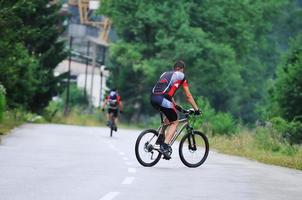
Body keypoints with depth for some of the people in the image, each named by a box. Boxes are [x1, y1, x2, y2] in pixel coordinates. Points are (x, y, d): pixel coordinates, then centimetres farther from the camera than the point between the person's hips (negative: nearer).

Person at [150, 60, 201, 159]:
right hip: (162, 99, -7)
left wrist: (175, 105, 46)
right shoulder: (181, 76, 13)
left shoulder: (165, 74, 31)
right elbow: (188, 96, 14)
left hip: (153, 98, 7)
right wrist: (196, 109, 21)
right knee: (174, 122, 7)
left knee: (169, 117, 30)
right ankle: (164, 146, -9)